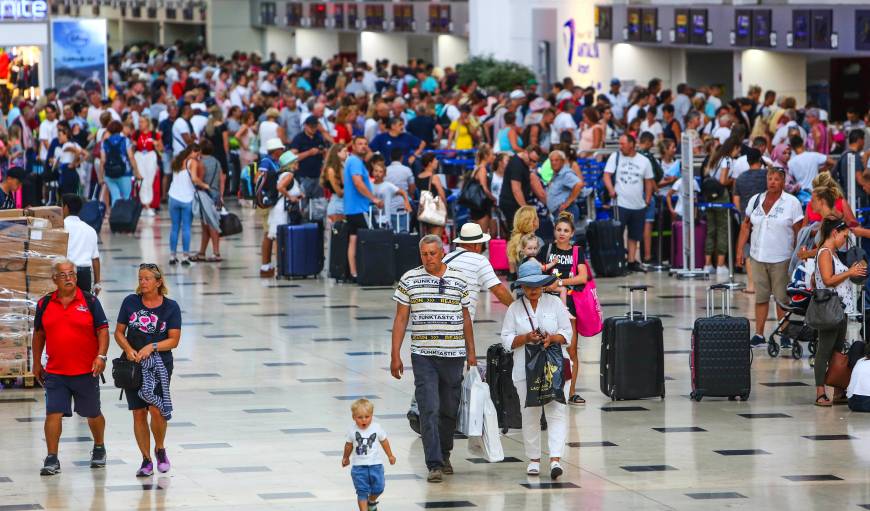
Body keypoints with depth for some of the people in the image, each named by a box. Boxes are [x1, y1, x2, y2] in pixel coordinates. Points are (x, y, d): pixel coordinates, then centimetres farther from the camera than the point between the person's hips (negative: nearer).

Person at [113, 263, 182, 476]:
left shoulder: (170, 307, -2)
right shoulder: (130, 302, 3)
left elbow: (174, 340, -4)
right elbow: (119, 332, 7)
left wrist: (151, 347, -18)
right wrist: (128, 350, -11)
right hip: (133, 364, 2)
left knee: (156, 409, -15)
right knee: (138, 413, 2)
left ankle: (160, 449, 12)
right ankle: (146, 460, 13)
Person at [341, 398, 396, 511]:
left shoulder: (376, 428, -7)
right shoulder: (353, 431, -7)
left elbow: (384, 441, 9)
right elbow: (349, 445, 11)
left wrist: (390, 456, 16)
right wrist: (346, 458, 24)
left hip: (375, 464, 1)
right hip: (359, 466, -1)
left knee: (378, 488, 9)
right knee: (362, 492, -4)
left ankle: (372, 501, 41)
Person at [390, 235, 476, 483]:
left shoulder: (458, 279, 7)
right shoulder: (409, 279, 2)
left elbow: (465, 318, 14)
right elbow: (400, 319, 3)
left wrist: (471, 353, 12)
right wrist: (395, 356, -2)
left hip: (453, 355, 2)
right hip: (423, 356, -2)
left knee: (450, 410, 10)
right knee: (429, 410, -10)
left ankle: (444, 455, 30)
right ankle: (434, 465, -11)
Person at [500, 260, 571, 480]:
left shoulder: (555, 303, 6)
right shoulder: (514, 308, 6)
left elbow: (567, 333, 5)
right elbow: (506, 340, 3)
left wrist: (552, 338, -16)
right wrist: (526, 338, -15)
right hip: (525, 369, 1)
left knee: (556, 411, -12)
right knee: (530, 414, 4)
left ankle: (555, 459, -18)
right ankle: (534, 459, 16)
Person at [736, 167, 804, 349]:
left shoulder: (792, 203, -4)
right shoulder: (755, 200, 7)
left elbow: (799, 232, -5)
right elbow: (746, 226, 12)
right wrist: (740, 250, 7)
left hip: (781, 259, -4)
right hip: (758, 257, 4)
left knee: (782, 298, 1)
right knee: (760, 297, 7)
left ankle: (784, 335, 8)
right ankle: (759, 335, 12)